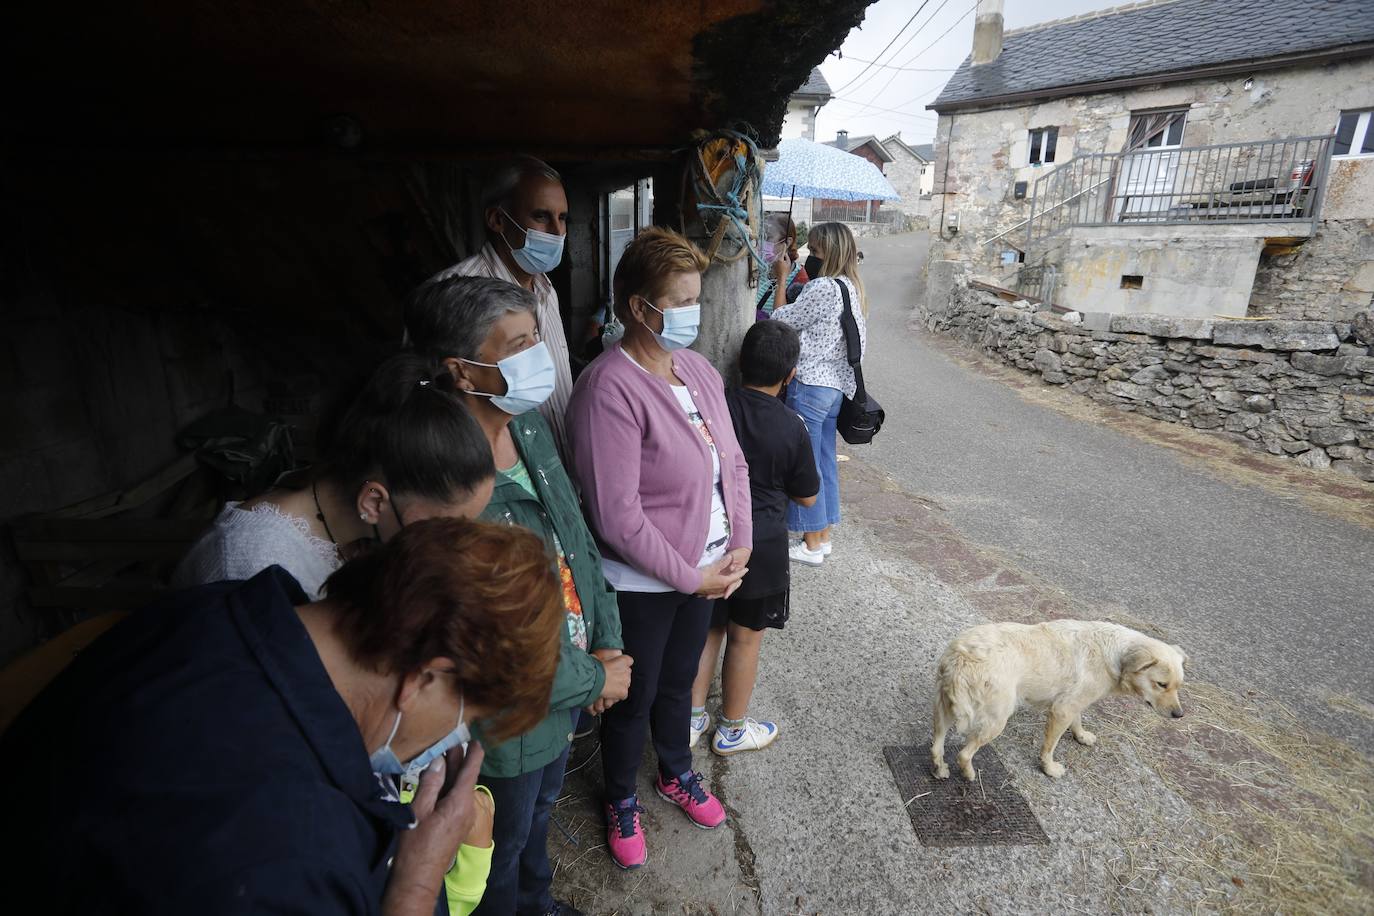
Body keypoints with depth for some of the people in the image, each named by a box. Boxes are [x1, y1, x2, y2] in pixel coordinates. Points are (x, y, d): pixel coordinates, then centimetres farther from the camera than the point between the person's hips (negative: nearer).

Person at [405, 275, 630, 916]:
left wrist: (607, 643, -1)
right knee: (506, 843, 24)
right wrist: (598, 678, -15)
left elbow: (576, 534, 3)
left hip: (565, 693, 8)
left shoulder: (529, 423, -7)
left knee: (540, 810, 34)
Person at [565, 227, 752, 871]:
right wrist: (692, 577, -18)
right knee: (634, 699, 17)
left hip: (707, 568, 7)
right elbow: (617, 516, -26)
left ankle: (677, 774, 54)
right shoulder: (610, 389, -25)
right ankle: (621, 801, 46)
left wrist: (739, 547, -4)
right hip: (643, 584, -6)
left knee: (678, 682, 28)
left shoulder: (697, 369, 0)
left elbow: (733, 463, 5)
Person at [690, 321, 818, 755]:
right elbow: (807, 496, -2)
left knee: (707, 629, 20)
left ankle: (692, 719, 32)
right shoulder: (792, 428, -15)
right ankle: (732, 729, 32)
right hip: (760, 545, -3)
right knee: (745, 639, 14)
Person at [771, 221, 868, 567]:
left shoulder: (823, 288, -16)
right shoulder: (853, 289, 14)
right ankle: (823, 536, 25)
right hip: (837, 385, 10)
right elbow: (861, 339, 18)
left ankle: (811, 545, 8)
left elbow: (781, 322, -9)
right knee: (825, 462, 15)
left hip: (809, 384, -10)